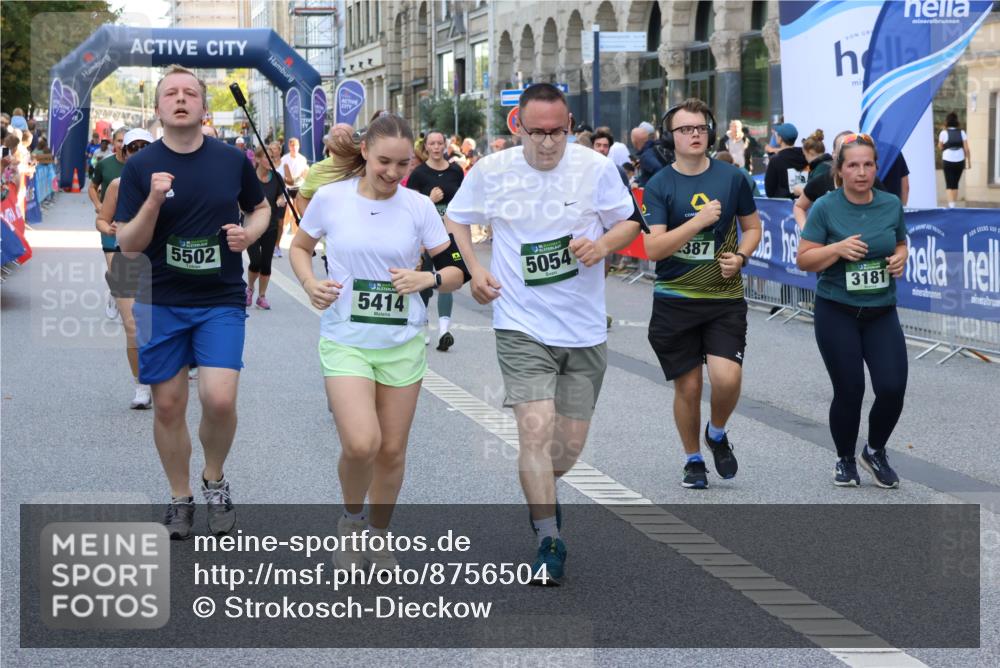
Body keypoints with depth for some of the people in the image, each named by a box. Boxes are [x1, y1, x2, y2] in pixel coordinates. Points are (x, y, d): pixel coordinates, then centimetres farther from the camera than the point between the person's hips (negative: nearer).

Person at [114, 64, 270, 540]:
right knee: (168, 406, 5)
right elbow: (128, 245, -5)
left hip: (221, 300, 0)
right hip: (161, 303, 1)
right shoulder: (140, 168, -3)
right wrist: (154, 201, -22)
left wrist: (250, 233, -5)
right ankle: (180, 498, 25)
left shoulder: (232, 160, 0)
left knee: (219, 399, -14)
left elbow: (261, 208, 17)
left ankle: (214, 479, 14)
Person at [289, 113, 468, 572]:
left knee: (392, 450, 8)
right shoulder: (330, 198, -5)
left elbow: (456, 271, 2)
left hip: (402, 343, 2)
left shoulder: (419, 207, -3)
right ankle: (351, 520, 11)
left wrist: (427, 278, -19)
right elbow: (299, 247, 11)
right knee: (361, 444, -19)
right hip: (346, 341, -2)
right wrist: (310, 283, -8)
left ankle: (378, 535, 32)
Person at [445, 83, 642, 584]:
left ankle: (540, 490, 44)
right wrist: (473, 270, -2)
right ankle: (549, 541, -4)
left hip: (584, 330, 2)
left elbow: (630, 223, 6)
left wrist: (604, 243, -16)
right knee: (536, 430, -17)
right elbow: (455, 220, 13)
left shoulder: (596, 168, -5)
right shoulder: (490, 172, -4)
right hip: (523, 328, -2)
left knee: (570, 445, 9)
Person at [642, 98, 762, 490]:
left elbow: (752, 227, 15)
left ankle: (717, 434, 15)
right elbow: (653, 248, -13)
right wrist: (698, 222, -22)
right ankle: (693, 460, 27)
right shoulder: (658, 187, -3)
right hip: (675, 300, 0)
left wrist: (739, 257, -5)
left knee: (727, 378, -16)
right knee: (688, 386, 5)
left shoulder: (732, 178, 2)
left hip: (725, 298, 1)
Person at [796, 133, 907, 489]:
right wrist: (837, 249, -22)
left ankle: (875, 451, 21)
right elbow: (804, 259, -6)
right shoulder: (826, 208, -7)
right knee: (849, 391, -1)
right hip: (837, 313, -3)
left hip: (881, 312, 3)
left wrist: (900, 259, -5)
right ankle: (845, 460, 24)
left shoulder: (891, 205, 3)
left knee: (893, 388, -7)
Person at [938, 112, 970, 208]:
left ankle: (951, 204, -18)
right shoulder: (962, 133, 3)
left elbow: (940, 146, 8)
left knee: (949, 185, -1)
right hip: (960, 161, 2)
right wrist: (969, 162, 5)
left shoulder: (944, 133, -3)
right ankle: (953, 204, 19)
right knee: (955, 184, 15)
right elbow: (966, 149, 0)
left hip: (947, 161, -2)